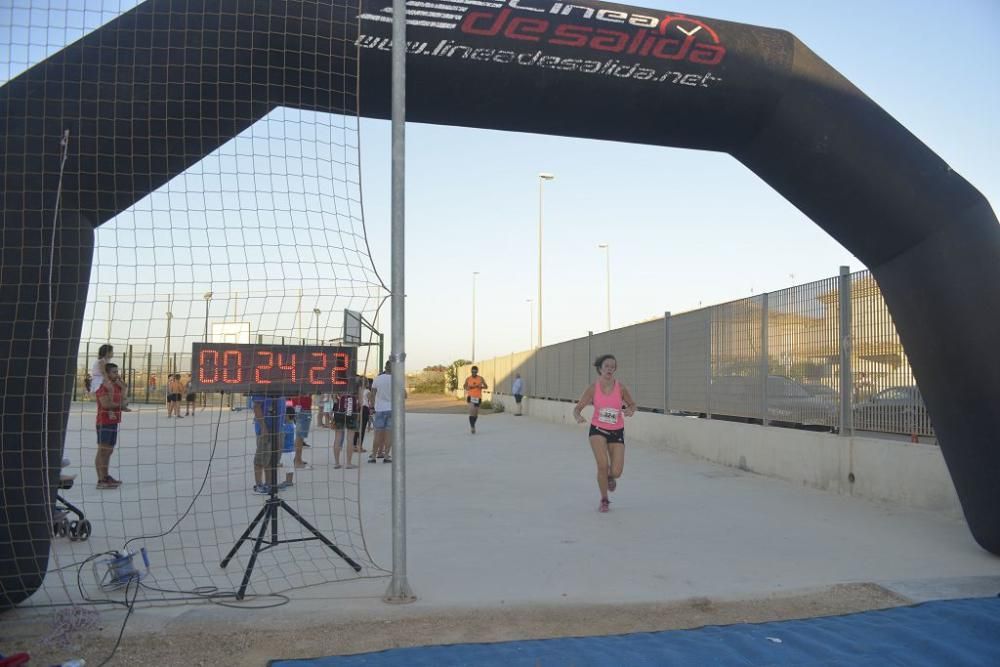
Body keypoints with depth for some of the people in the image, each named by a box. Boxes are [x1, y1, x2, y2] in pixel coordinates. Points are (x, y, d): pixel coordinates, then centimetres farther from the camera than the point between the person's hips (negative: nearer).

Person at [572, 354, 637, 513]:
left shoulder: (621, 388, -10)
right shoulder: (593, 388, -12)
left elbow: (632, 404, 6)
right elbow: (577, 408, -8)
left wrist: (629, 411, -17)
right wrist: (578, 417, -30)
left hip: (617, 432, 1)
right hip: (598, 430, -1)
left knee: (616, 472, -5)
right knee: (602, 465, -17)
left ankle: (610, 477, 37)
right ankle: (604, 500, 8)